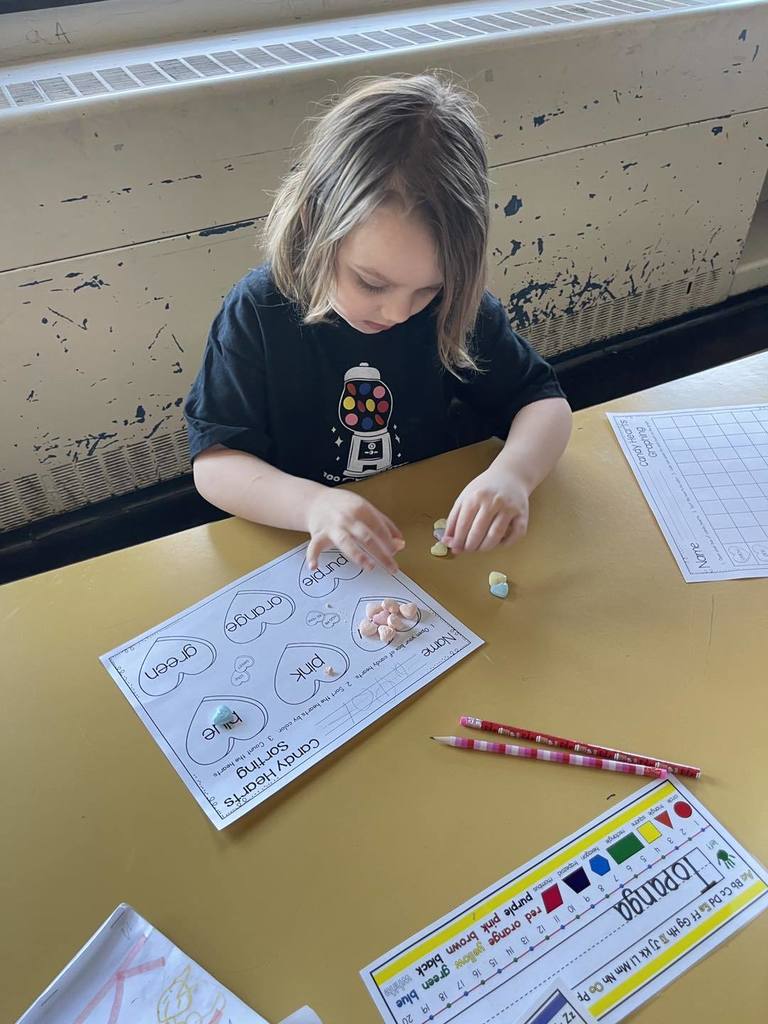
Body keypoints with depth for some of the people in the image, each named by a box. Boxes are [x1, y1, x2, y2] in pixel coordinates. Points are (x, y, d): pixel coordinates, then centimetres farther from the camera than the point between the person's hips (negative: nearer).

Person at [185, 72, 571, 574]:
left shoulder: (457, 304, -7)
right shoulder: (259, 312, -13)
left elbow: (544, 402, -2)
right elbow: (213, 462, -13)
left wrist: (513, 473, -24)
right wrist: (312, 504, -31)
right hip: (315, 557, -2)